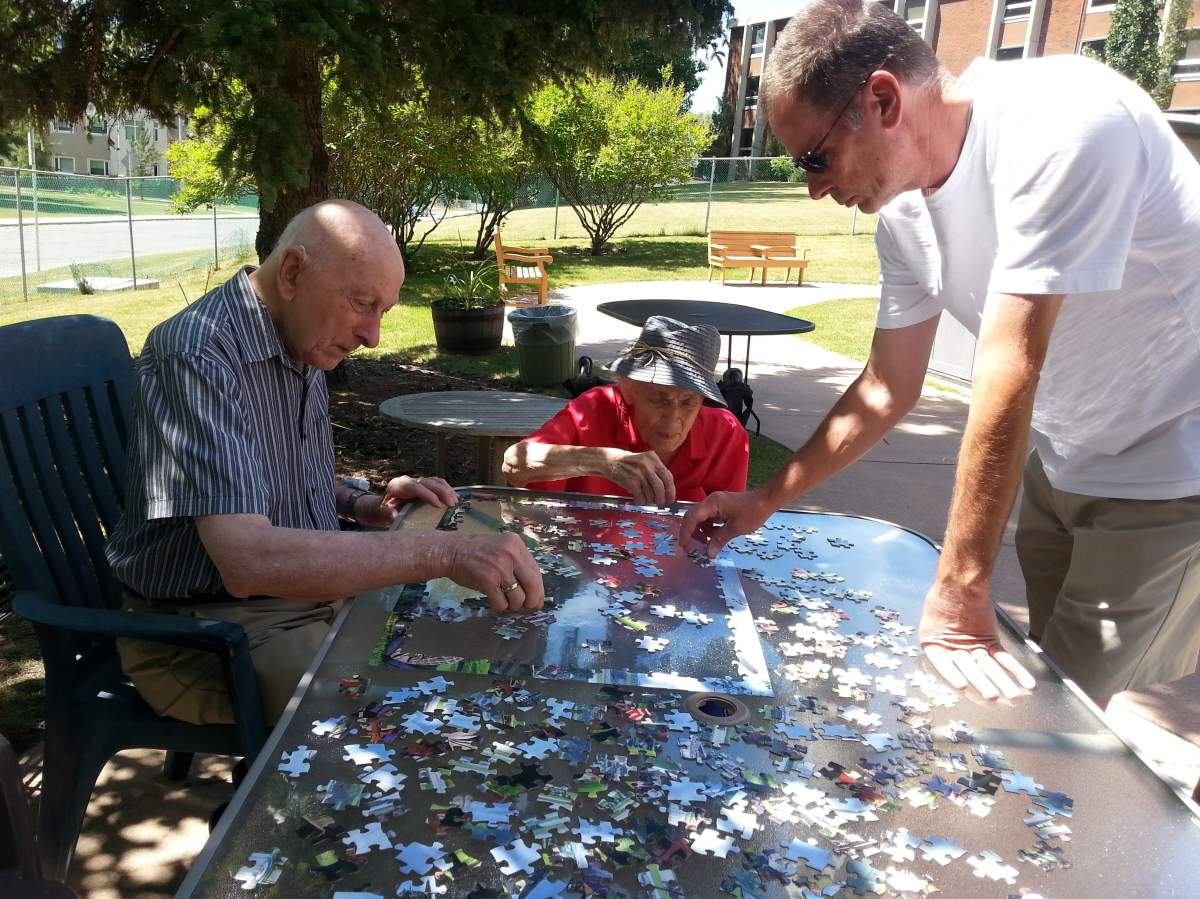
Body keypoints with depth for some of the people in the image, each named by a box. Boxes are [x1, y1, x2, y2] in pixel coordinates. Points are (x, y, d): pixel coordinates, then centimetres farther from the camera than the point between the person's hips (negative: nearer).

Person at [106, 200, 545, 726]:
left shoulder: (304, 346, 6)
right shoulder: (199, 356, -25)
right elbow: (247, 560, -37)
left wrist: (363, 506, 1)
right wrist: (443, 553, -41)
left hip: (311, 593, 9)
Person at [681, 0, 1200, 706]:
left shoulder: (1062, 125, -28)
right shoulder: (903, 213, -4)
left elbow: (1009, 371, -31)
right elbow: (888, 390, 4)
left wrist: (959, 594, -28)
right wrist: (764, 502, 4)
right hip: (1064, 463, 7)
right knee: (1042, 682, 15)